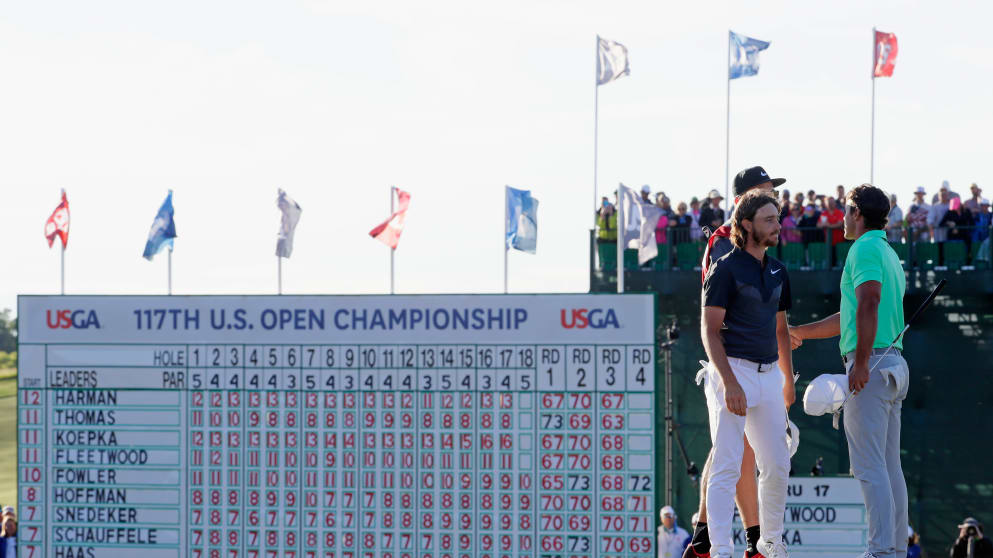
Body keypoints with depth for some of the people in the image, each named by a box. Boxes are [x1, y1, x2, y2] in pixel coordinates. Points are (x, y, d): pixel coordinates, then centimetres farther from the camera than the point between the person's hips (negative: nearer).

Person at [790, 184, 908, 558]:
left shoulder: (865, 249, -7)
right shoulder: (890, 254, 23)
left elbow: (869, 302, -23)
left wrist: (861, 362, -26)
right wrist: (800, 332, 40)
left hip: (872, 363, -10)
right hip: (894, 366, 10)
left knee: (869, 464, -11)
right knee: (890, 466, 8)